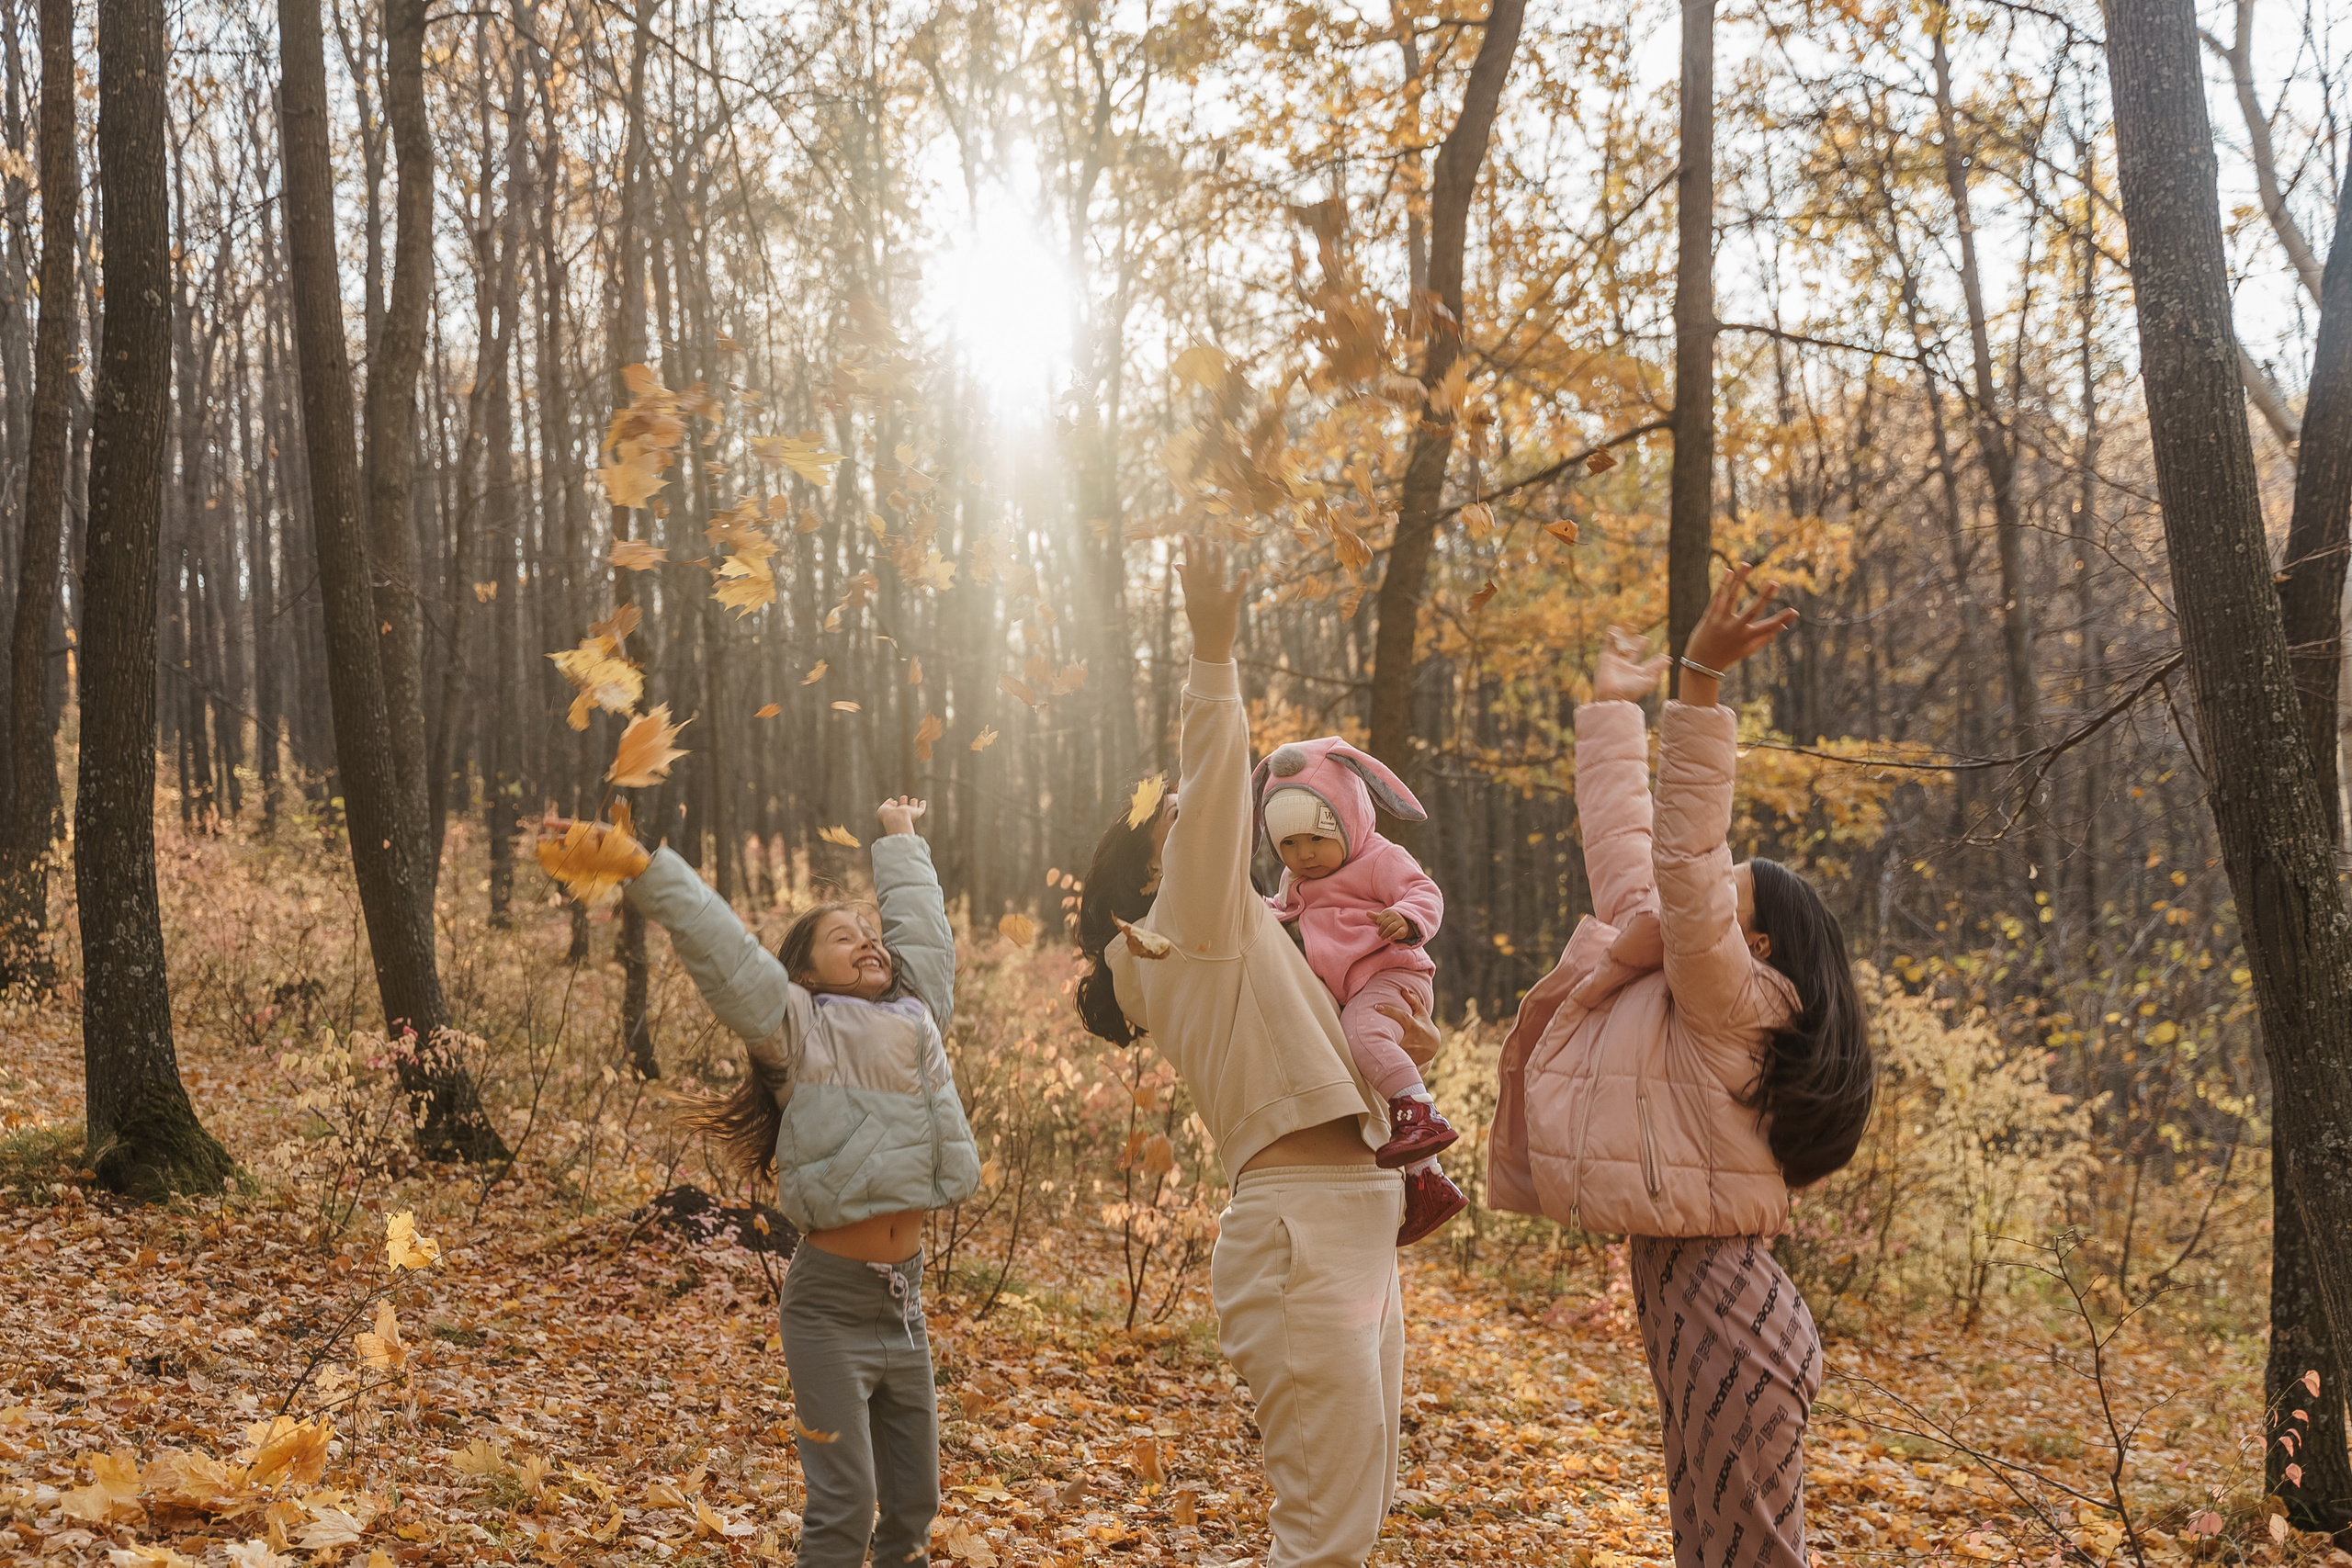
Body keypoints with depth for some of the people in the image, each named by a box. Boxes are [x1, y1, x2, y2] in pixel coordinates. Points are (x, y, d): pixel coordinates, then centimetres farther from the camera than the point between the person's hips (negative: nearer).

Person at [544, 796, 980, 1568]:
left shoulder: (914, 1013, 8)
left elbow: (920, 926, 23)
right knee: (844, 1504, -5)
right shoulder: (801, 1030, -6)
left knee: (913, 1501, 13)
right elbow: (717, 942, -14)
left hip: (904, 1300, 6)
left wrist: (901, 837, 37)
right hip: (832, 1307, -6)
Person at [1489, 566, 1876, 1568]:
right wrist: (1613, 707, 25)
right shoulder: (1655, 985, 10)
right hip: (1681, 1297, 9)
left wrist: (1699, 684, -31)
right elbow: (1626, 843, 18)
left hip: (1726, 1320, -9)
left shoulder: (1728, 1000, -13)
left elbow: (1683, 854, -26)